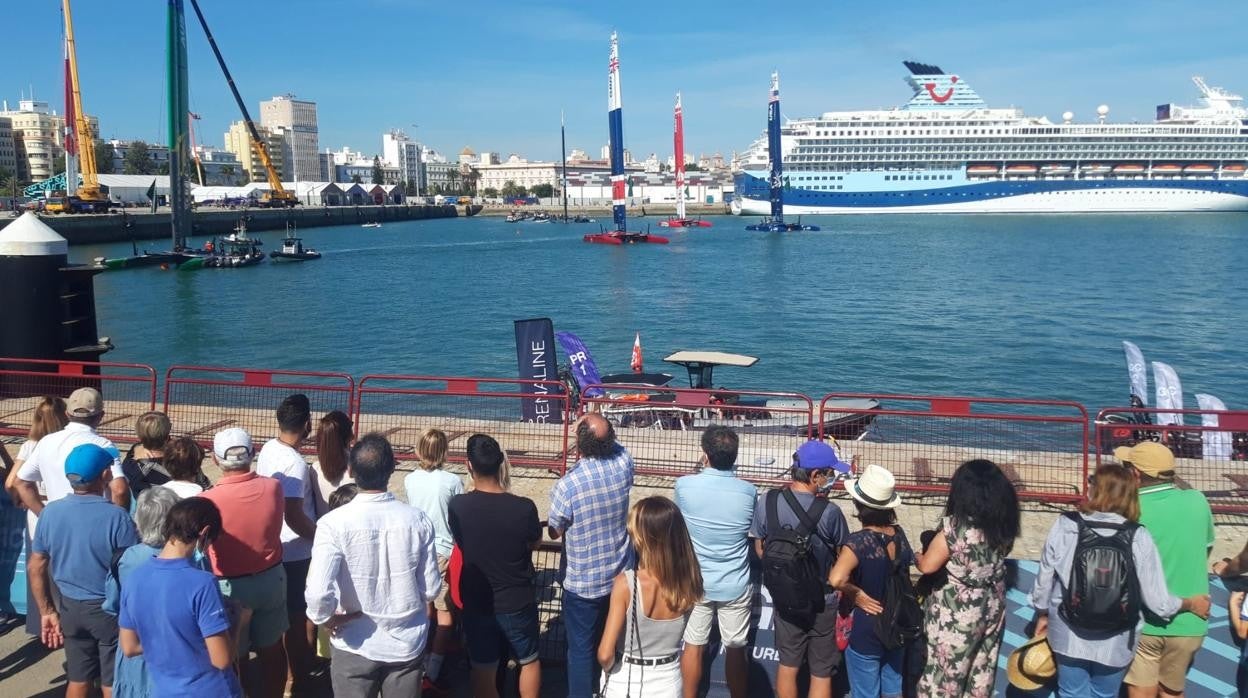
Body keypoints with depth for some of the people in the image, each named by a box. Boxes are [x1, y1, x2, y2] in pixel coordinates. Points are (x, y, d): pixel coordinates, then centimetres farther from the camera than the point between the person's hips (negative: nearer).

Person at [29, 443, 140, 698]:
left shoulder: (50, 512, -5)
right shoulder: (117, 517, -21)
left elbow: (35, 568, 3)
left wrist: (47, 611, 13)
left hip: (70, 607, 5)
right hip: (110, 609, -5)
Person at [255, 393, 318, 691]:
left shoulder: (268, 449, 1)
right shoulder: (295, 463, -27)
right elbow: (293, 515, -29)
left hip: (273, 546, 9)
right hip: (295, 551, -9)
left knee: (285, 612, 23)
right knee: (301, 616, 6)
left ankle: (287, 667, 38)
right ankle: (299, 677, 18)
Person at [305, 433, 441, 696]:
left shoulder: (335, 523, -20)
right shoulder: (417, 520, -12)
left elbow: (317, 593, -27)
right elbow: (431, 588, -5)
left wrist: (326, 618, -6)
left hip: (355, 646, -2)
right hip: (407, 644, 2)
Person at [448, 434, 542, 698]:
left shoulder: (457, 506, -18)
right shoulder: (524, 507, -23)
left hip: (476, 602, 1)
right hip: (518, 601, -1)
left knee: (483, 669, 17)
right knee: (529, 661, 21)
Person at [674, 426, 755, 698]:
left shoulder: (684, 486, -15)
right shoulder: (748, 491, -13)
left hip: (696, 583, 0)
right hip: (735, 585, 0)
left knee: (693, 647, 15)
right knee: (735, 650, 15)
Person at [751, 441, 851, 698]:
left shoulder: (766, 502, -15)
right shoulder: (830, 512, -26)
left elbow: (760, 549, -1)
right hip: (822, 602, -3)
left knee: (788, 664, 22)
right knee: (821, 674, 13)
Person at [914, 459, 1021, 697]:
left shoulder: (954, 526, -23)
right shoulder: (1004, 525, -5)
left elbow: (927, 566, -17)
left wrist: (917, 555, 4)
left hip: (957, 612, -6)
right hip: (992, 607, 6)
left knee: (945, 673, 9)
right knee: (982, 670, 19)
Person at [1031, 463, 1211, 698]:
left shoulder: (1064, 526, -15)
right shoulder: (1138, 538, -17)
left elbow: (1044, 580, -5)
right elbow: (1158, 602, -12)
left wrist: (1043, 614, 14)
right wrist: (1192, 604, 9)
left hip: (1069, 636, 0)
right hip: (1114, 642, 0)